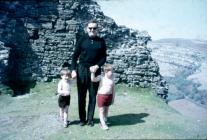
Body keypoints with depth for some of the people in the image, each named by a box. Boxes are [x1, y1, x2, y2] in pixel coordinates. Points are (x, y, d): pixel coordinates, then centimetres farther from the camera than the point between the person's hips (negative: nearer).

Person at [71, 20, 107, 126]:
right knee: (81, 96, 4)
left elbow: (104, 57, 7)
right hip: (82, 70, 0)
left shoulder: (101, 41, 5)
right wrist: (73, 70, -7)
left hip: (95, 70, 1)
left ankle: (90, 119, 18)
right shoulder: (82, 40, 3)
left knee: (93, 96, 5)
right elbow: (75, 56, 4)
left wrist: (97, 66, -11)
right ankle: (82, 119, 17)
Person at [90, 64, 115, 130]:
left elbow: (113, 89, 7)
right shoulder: (101, 77, -8)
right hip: (101, 95, -3)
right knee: (101, 110, 0)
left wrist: (113, 98, 9)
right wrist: (92, 73, -33)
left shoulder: (112, 79, 2)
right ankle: (103, 124, 8)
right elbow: (93, 80, -21)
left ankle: (104, 121, 29)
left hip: (109, 96, 4)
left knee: (106, 110, 14)